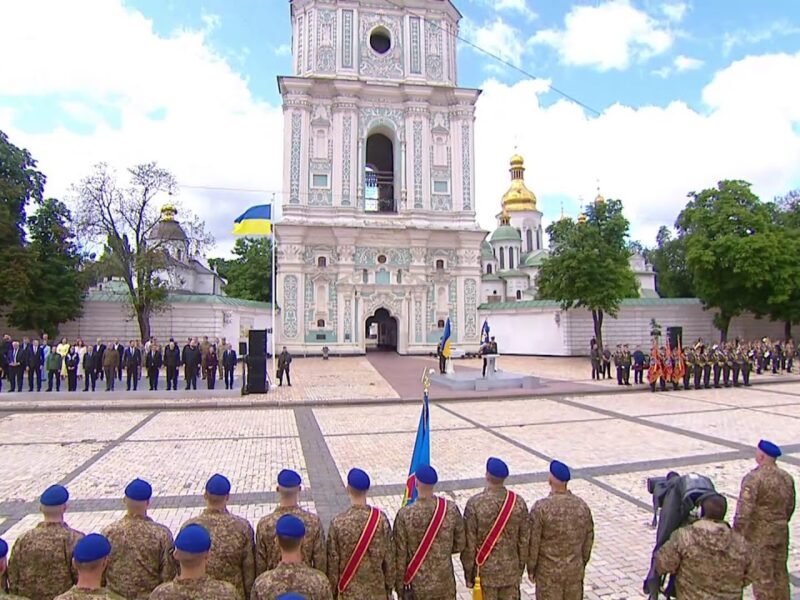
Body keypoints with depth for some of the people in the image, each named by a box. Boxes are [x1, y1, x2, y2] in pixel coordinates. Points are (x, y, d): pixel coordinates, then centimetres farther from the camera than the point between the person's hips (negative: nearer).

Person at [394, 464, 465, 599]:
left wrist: (399, 585, 1)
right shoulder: (451, 508, -14)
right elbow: (460, 544, -2)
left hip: (416, 584, -2)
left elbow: (400, 554, -12)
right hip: (445, 582, 2)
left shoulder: (405, 515, -21)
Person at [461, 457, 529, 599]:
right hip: (511, 570, 3)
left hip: (485, 571, -2)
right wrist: (520, 569, 12)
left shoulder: (475, 503, -19)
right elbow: (524, 541, -1)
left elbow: (469, 543, -13)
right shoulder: (518, 502, -10)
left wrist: (469, 573, 0)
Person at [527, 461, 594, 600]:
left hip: (549, 572, -4)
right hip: (575, 569, 4)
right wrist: (582, 564, 18)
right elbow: (588, 541, 3)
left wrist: (531, 569, 0)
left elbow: (533, 543, -14)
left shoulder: (541, 507, -21)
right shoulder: (582, 506, -8)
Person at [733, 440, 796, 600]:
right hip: (781, 533, 7)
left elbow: (744, 510, -24)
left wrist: (736, 534, -14)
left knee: (763, 576, 5)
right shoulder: (787, 478, 1)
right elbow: (790, 507, 12)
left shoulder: (753, 478, -22)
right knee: (780, 573, 21)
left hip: (759, 535, -7)